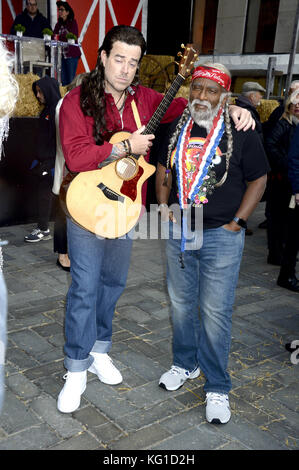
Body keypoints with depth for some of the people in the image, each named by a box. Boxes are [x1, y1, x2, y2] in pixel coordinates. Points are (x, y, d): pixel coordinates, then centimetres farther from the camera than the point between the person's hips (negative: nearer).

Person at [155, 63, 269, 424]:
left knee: (216, 312, -1)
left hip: (220, 235, -4)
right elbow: (163, 167, 18)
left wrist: (236, 223, -8)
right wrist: (163, 205, 6)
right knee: (180, 302, 16)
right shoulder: (177, 127, 6)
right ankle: (184, 363, 37)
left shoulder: (240, 132, -7)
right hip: (177, 231, 5)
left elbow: (258, 180, -3)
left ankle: (217, 387, 15)